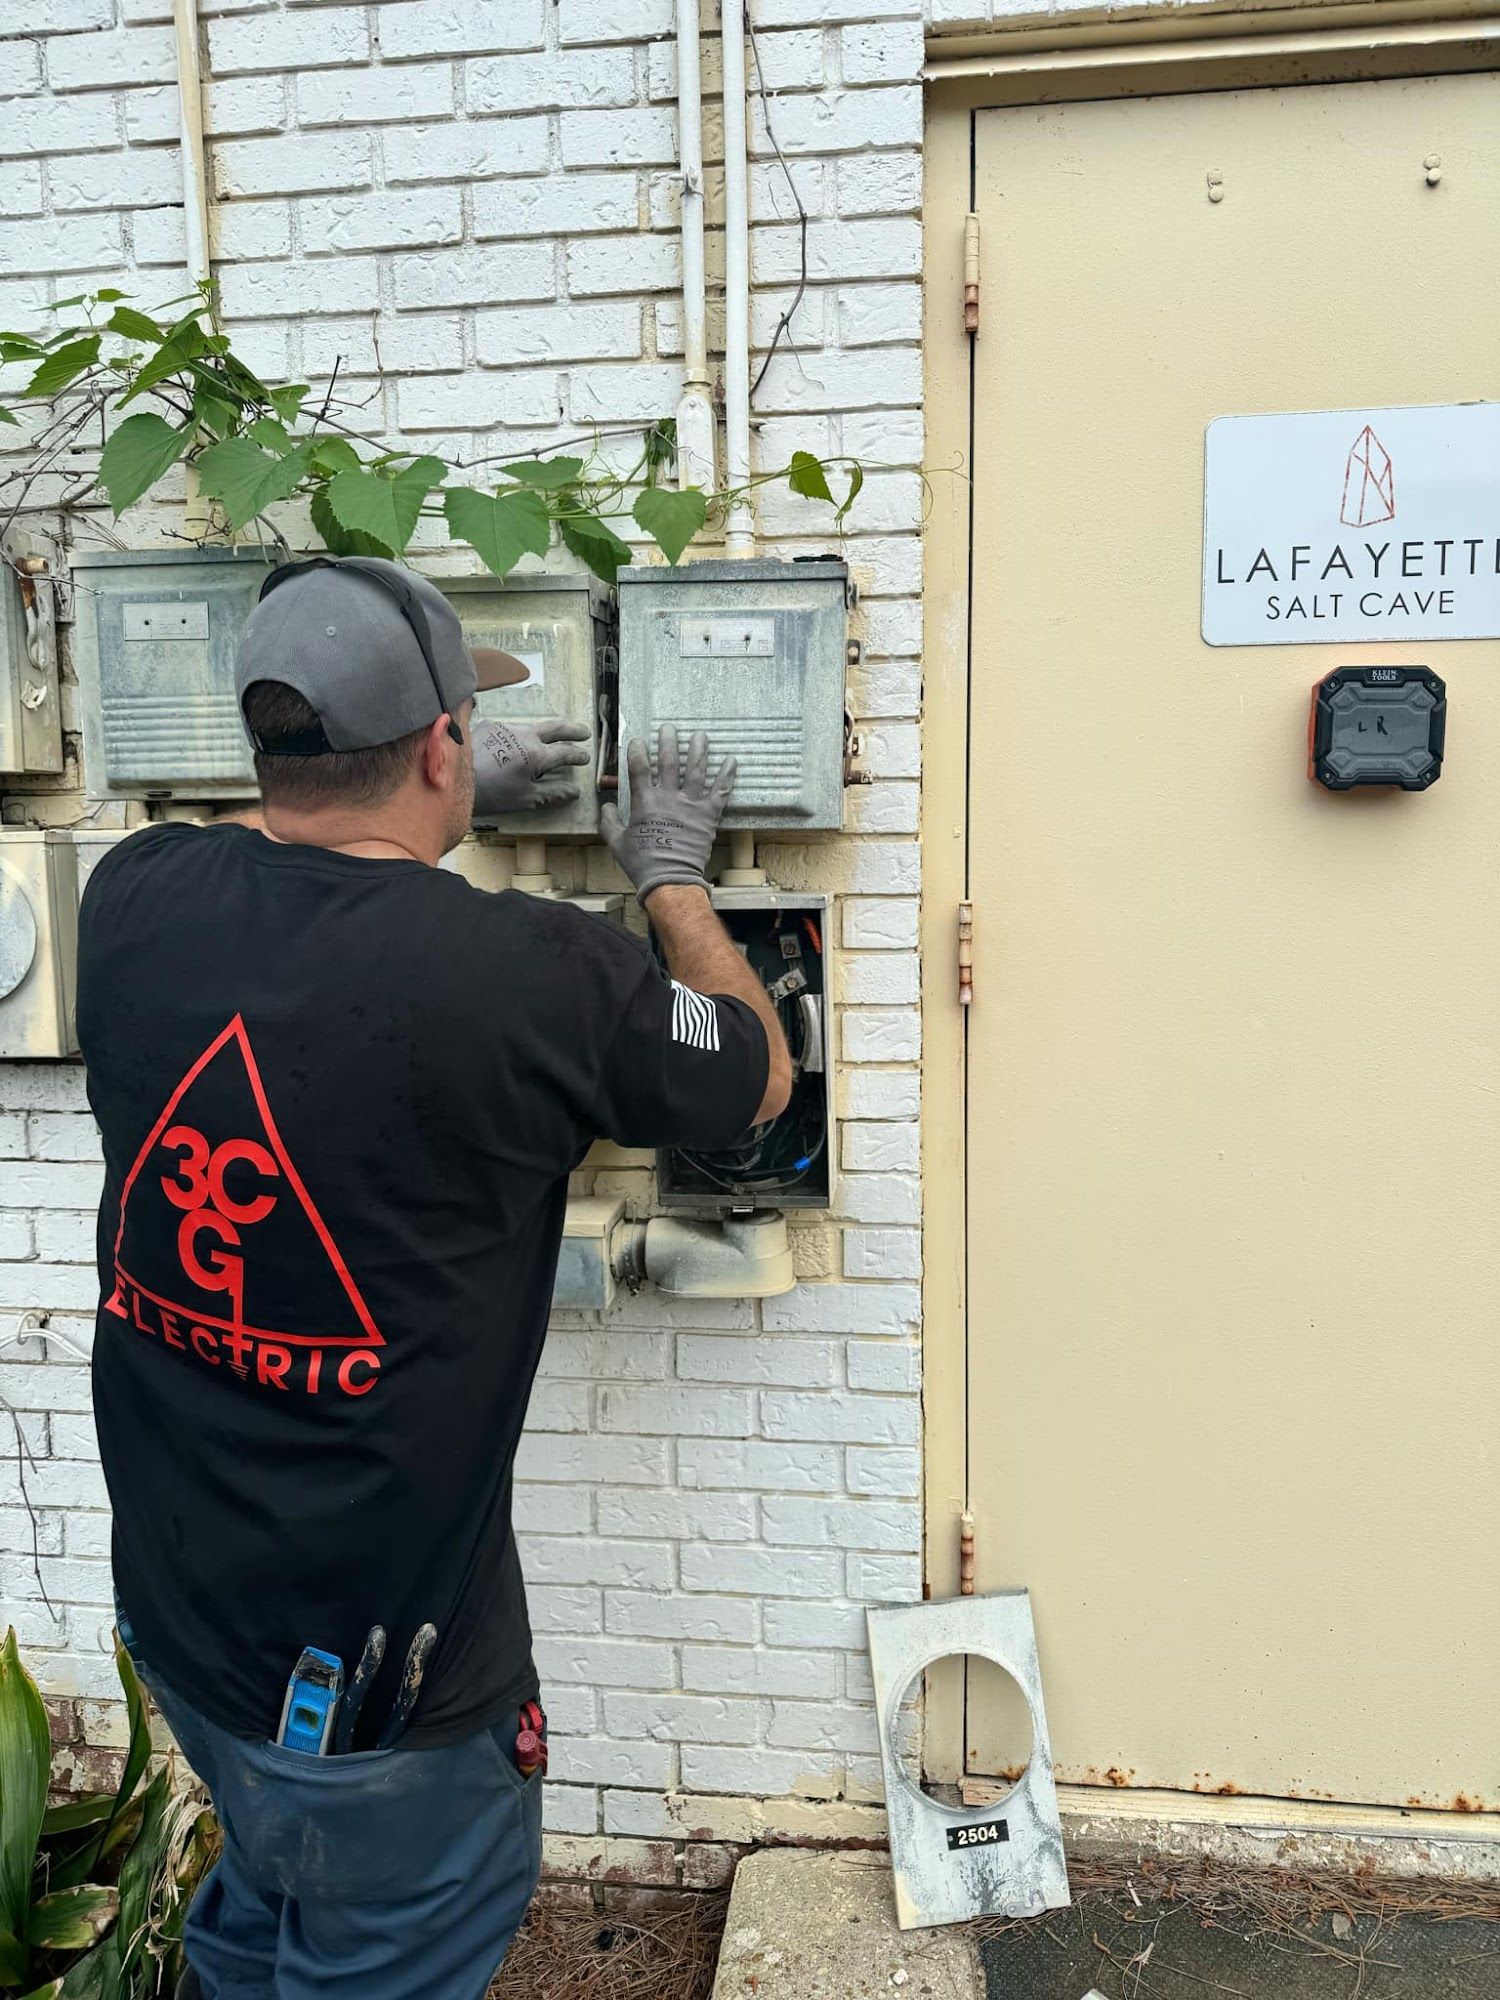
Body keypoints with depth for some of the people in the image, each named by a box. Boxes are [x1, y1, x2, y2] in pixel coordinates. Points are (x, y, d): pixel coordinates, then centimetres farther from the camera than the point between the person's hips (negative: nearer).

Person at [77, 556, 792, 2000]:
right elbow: (758, 1073, -5)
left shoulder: (131, 899, -11)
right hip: (382, 1666, -6)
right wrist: (672, 876, 8)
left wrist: (445, 797, 17)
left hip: (171, 1600, 6)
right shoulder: (535, 976, -27)